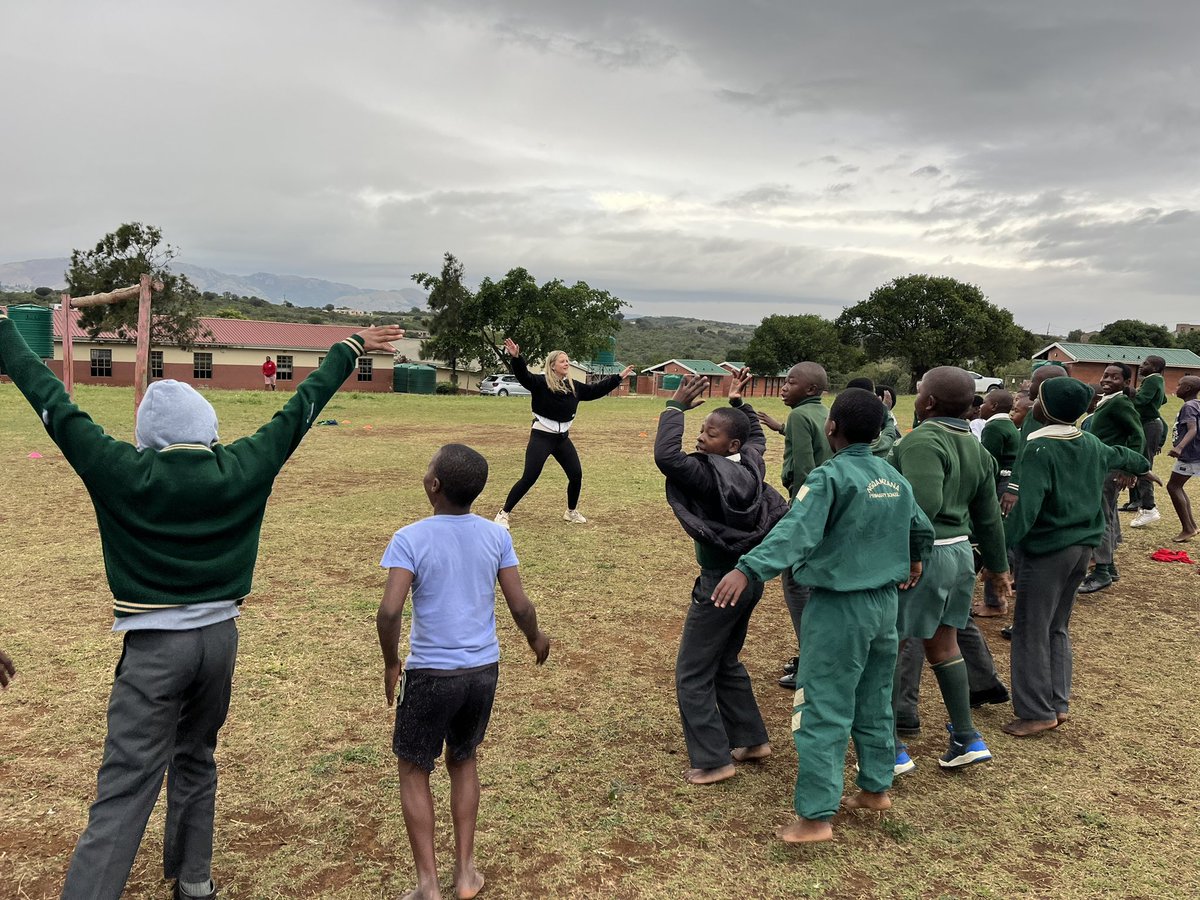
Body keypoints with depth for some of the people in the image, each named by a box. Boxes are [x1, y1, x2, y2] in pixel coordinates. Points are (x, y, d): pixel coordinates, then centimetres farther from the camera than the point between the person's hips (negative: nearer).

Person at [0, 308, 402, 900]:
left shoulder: (123, 472, -11)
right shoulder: (241, 469, -5)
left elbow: (52, 402, -3)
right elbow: (301, 409, 4)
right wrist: (349, 349, 14)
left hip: (154, 646, -4)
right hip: (219, 637, 4)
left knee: (126, 788, -2)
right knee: (195, 761, 22)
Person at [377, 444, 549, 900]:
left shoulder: (410, 539, -14)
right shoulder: (496, 535, -3)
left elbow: (389, 612, -21)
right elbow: (520, 606, -2)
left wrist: (391, 664, -4)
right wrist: (536, 639, 18)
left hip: (431, 673, -4)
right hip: (483, 670, 4)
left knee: (414, 771, 15)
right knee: (463, 760, 24)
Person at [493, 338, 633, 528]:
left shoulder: (573, 386, 6)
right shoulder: (540, 383, -12)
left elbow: (596, 390, 17)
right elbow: (523, 375, -29)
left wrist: (619, 377, 18)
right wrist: (516, 358, -48)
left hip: (563, 438, 6)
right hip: (541, 437, -6)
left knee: (576, 475, 8)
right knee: (528, 478, -9)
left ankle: (572, 512, 31)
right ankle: (504, 513, 3)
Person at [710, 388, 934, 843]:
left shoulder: (830, 476, -18)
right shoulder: (894, 478, 6)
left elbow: (796, 532, -34)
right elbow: (922, 529, 19)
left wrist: (748, 569, -44)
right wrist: (912, 561, 40)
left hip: (839, 608, -8)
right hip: (885, 603, 8)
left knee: (823, 711, -3)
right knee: (875, 702, 21)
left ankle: (815, 816, 1)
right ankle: (875, 787, 35)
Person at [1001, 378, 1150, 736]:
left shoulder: (1039, 449, -18)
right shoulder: (1092, 445, 8)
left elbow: (1025, 507, -27)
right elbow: (1120, 455, 31)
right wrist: (1143, 465, 53)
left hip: (1046, 550, -8)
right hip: (1082, 547, 8)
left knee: (1031, 632, 1)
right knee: (1058, 628, 19)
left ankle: (1036, 713, 6)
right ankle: (1058, 704, 25)